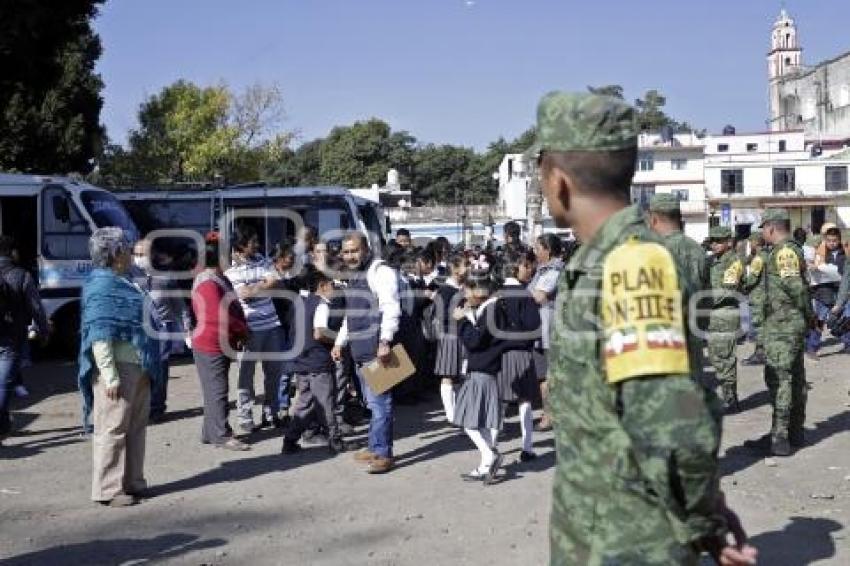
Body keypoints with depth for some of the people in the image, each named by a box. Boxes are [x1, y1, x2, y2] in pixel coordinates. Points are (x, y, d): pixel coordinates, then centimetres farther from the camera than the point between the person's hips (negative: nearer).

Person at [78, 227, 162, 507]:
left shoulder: (122, 283, 17)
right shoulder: (102, 286, -13)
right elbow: (99, 335, -19)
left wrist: (148, 367, 21)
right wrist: (110, 376, -23)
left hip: (137, 369, 10)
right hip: (118, 369, -10)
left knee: (136, 427, 15)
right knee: (113, 429, -3)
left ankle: (132, 482, 25)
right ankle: (108, 489, 5)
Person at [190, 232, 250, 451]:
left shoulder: (219, 279, 15)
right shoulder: (208, 283, -18)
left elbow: (233, 308, 16)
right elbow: (222, 316, -23)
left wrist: (239, 331, 3)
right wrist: (243, 330, -10)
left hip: (221, 344, 10)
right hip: (211, 345, -10)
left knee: (215, 391, 14)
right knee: (217, 391, -5)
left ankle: (210, 433, 21)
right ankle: (222, 436, -1)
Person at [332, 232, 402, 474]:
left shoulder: (380, 272, -10)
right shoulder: (353, 275, 20)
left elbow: (390, 309, -19)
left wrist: (385, 341, -29)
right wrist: (340, 342, 27)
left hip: (378, 350, -9)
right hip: (360, 351, 9)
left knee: (379, 402, -6)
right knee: (372, 402, 15)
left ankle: (382, 453, -1)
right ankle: (375, 447, 23)